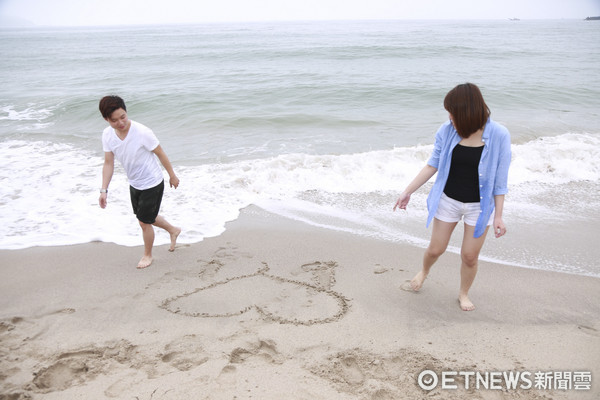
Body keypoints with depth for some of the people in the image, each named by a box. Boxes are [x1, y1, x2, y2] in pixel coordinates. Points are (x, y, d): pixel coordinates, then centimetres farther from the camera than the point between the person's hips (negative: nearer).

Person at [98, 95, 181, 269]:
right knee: (147, 218, 23)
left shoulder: (142, 133, -29)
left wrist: (172, 175, -4)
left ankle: (147, 255, 31)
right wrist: (104, 190, -11)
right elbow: (108, 164, -4)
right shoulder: (107, 135, -12)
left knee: (144, 222, 5)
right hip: (134, 184, 7)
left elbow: (160, 153, -15)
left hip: (152, 184, -6)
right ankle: (173, 230, 51)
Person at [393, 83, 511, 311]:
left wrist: (498, 216, -9)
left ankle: (464, 294, 34)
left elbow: (500, 180, -10)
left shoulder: (499, 136, -16)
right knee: (436, 249, 11)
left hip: (479, 205, -2)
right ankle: (424, 271, 45)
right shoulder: (447, 131, -10)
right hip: (448, 200, 2)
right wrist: (408, 191, -1)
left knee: (470, 256, 6)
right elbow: (433, 165, 0)